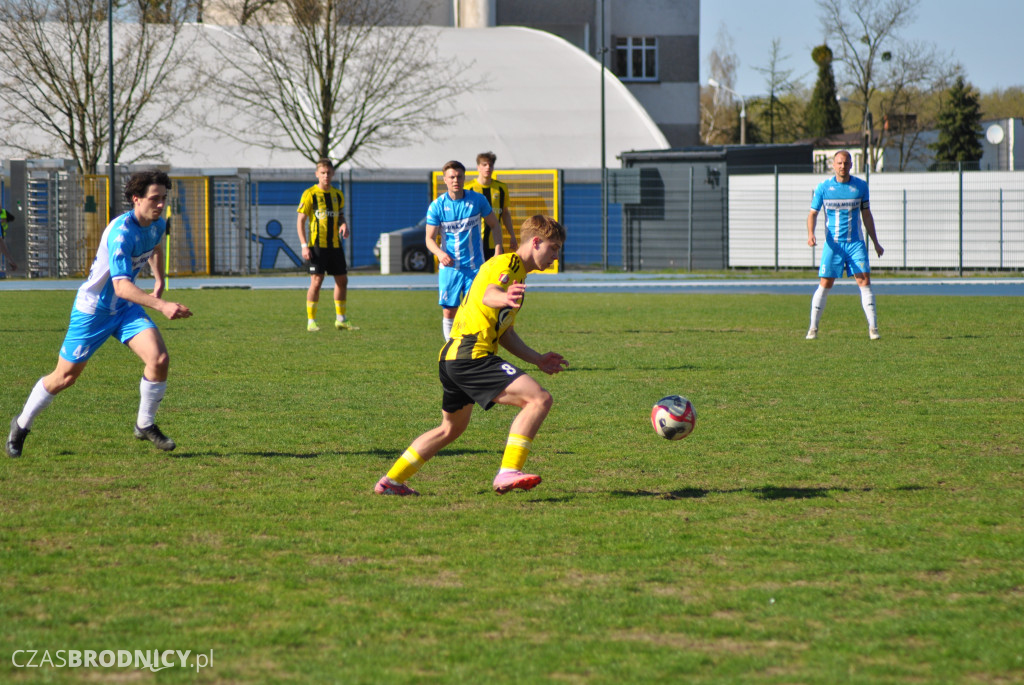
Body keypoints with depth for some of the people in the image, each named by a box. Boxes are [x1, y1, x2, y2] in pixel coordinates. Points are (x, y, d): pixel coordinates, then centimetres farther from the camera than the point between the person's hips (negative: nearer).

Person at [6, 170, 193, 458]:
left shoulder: (158, 224, -4)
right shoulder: (121, 232, -31)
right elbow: (121, 286, -40)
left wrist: (159, 281, 15)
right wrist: (161, 305, -49)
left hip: (126, 309, 6)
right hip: (93, 309, -6)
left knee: (159, 359, -16)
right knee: (65, 377, 5)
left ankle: (145, 425, 5)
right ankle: (22, 425, 29)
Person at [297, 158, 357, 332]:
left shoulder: (338, 195, 11)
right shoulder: (310, 194, -5)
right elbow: (300, 221, -6)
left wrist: (344, 225, -3)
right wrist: (304, 245, -14)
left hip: (335, 245, 6)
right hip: (317, 245, -6)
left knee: (342, 281, 8)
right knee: (316, 282, -9)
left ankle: (341, 320, 19)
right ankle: (311, 322, -2)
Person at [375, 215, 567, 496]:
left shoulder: (519, 273, 25)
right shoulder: (507, 264, -7)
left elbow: (505, 334, 30)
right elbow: (488, 295, -30)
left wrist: (538, 359, 25)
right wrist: (504, 298, -53)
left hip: (452, 357, 11)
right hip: (472, 355, -11)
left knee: (451, 428, 28)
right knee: (539, 399, -19)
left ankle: (391, 481, 34)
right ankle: (508, 473, -25)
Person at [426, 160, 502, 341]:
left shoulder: (477, 200, -2)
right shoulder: (436, 206, -5)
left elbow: (494, 225, 10)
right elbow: (430, 239, -2)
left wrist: (498, 249, -4)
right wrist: (439, 253, -24)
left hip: (475, 265, 0)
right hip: (449, 266, 0)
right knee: (448, 312, 1)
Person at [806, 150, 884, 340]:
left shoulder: (860, 186, 3)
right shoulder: (823, 188, -1)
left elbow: (866, 214, 13)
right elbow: (813, 213, 4)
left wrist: (875, 243, 15)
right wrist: (810, 234, -15)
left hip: (856, 242, 1)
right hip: (832, 244, -1)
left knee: (864, 281, -9)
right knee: (825, 285, -3)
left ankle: (873, 328, -7)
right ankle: (813, 328, 8)